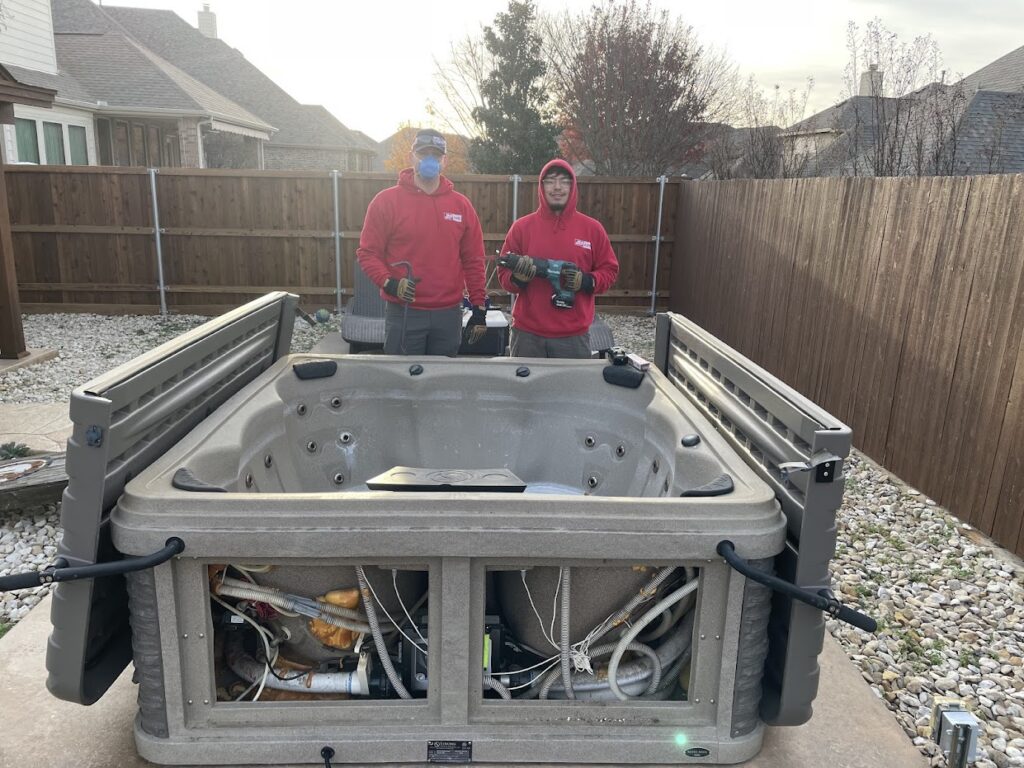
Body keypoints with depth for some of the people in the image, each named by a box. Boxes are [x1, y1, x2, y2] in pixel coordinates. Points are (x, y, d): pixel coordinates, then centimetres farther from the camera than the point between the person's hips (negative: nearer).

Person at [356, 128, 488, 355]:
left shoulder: (462, 205, 7)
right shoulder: (386, 200, -1)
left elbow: (473, 260, 8)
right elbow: (368, 252, -1)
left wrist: (479, 308, 5)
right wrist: (389, 283, -19)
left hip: (449, 315, 3)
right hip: (403, 313, -3)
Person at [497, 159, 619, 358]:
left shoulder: (592, 228, 3)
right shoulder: (521, 227, 3)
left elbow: (609, 270, 8)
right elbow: (504, 274, 5)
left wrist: (586, 281, -11)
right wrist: (518, 277, -17)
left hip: (573, 336, 0)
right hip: (527, 334, 0)